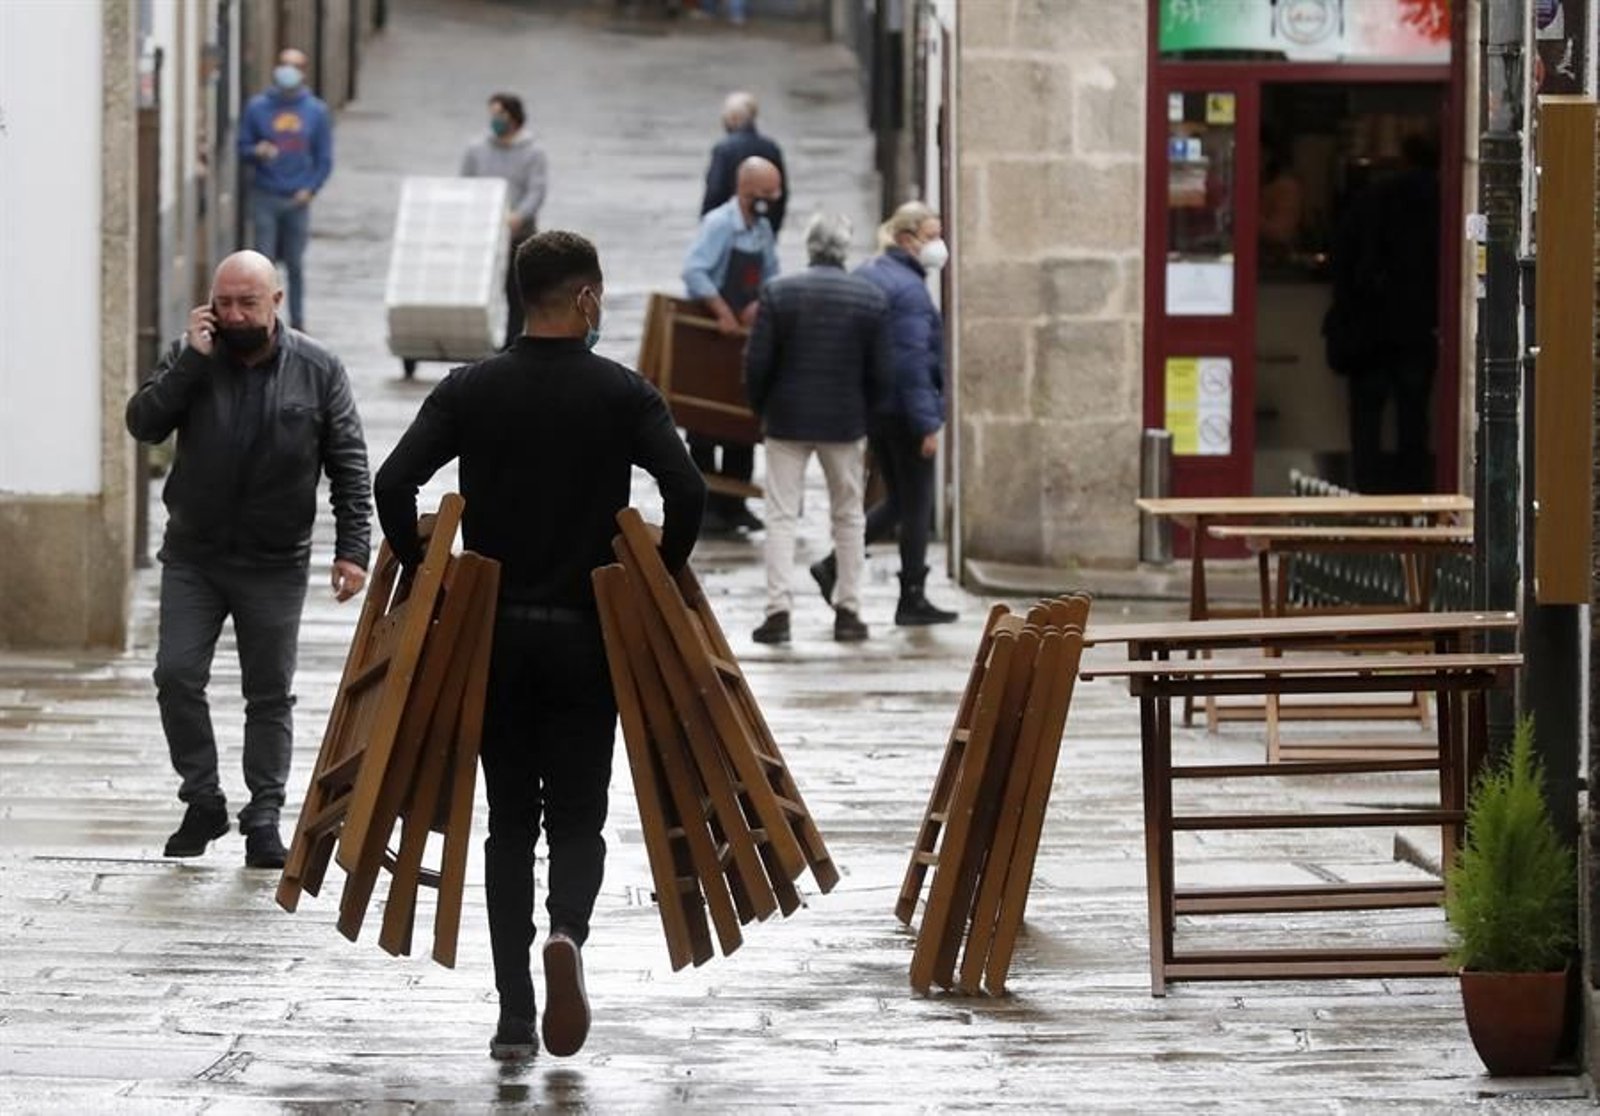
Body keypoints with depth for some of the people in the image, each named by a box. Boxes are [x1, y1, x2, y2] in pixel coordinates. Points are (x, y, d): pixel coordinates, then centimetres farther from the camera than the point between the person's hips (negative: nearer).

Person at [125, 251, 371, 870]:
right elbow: (143, 423, -12)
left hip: (275, 564, -1)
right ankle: (203, 801, 6)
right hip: (193, 557, 1)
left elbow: (349, 465, -2)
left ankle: (263, 818, 12)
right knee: (177, 675, -8)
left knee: (270, 695, 4)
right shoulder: (189, 358, -1)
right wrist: (191, 360, -20)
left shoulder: (318, 371, -4)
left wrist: (351, 549, -9)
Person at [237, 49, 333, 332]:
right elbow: (243, 147, 6)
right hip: (265, 198, -1)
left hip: (298, 199, 1)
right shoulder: (258, 107, 1)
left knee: (295, 264, 6)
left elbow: (324, 158, 7)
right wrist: (257, 152, -17)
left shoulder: (316, 111, 4)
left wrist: (310, 189, -7)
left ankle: (297, 322, 15)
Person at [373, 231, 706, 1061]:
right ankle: (567, 932, -24)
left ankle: (514, 1016, 4)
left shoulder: (469, 391, 1)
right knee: (577, 818, 8)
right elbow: (687, 492, -16)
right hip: (586, 639, -1)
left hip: (491, 635, 2)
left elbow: (394, 484, -11)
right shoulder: (623, 394, -4)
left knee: (509, 824, 10)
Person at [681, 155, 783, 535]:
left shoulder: (763, 230, 9)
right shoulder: (719, 224, -14)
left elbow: (771, 277, 16)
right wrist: (723, 313, -28)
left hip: (744, 333, 7)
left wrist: (759, 304, -5)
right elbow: (694, 272, -26)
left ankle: (733, 503, 16)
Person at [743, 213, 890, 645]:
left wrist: (762, 411, 9)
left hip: (787, 419, -1)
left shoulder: (778, 293, -7)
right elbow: (880, 373, -3)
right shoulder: (871, 299, -5)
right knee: (849, 517, 13)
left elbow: (757, 363, -7)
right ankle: (848, 611, 14)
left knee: (781, 516, 4)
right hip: (846, 422, 1)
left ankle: (778, 610, -4)